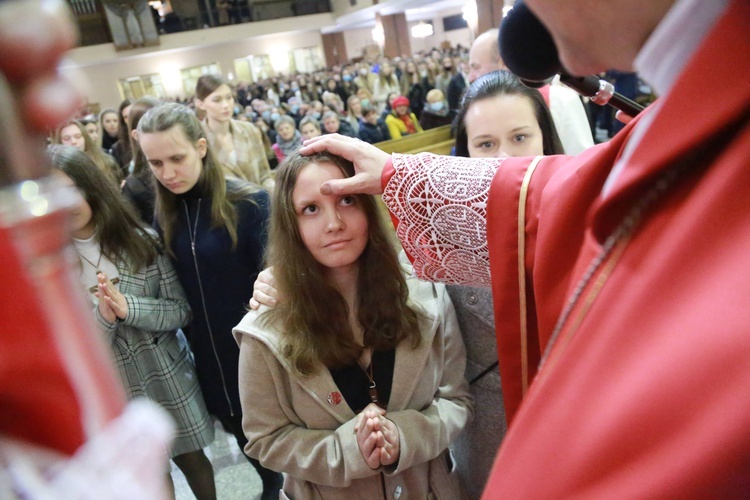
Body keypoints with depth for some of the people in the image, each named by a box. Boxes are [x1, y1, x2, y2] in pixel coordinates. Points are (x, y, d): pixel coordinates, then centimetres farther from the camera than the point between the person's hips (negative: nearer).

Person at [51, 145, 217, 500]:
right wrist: (101, 317, -27)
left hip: (169, 378, 0)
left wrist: (128, 308, -24)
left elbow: (182, 311, -9)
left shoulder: (141, 240, -9)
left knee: (191, 458, 18)